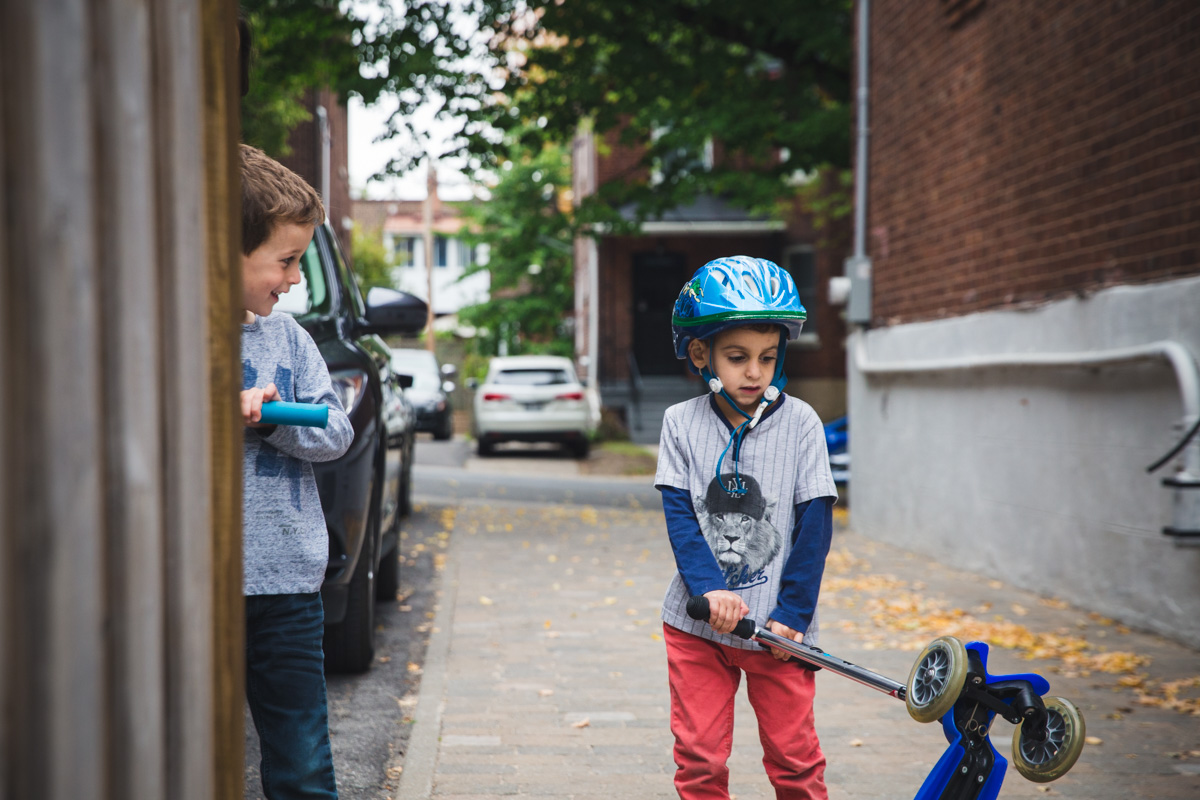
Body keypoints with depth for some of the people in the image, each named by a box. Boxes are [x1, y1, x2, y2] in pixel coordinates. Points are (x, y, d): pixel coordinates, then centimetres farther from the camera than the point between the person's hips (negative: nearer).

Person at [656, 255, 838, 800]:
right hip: (697, 621, 1)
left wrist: (791, 614, -9)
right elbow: (679, 515, -5)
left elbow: (815, 523, -5)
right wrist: (710, 589, -20)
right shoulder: (682, 423, -1)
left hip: (777, 622, -1)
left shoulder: (799, 423, -5)